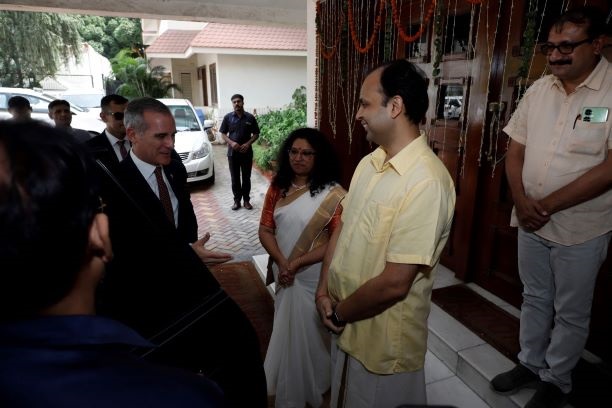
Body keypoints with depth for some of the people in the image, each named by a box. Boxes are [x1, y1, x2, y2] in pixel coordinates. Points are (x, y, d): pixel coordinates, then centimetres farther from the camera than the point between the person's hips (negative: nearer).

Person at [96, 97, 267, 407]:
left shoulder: (176, 170, 1)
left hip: (184, 278, 6)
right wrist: (187, 253, -24)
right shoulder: (112, 182, -21)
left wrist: (190, 248, -1)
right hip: (142, 294, -5)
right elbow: (127, 251, -22)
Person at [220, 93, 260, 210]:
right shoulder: (228, 117, 2)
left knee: (246, 177, 7)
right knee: (235, 178, 6)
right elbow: (223, 134, 4)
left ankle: (246, 200, 17)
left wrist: (248, 144, -12)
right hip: (232, 152, 0)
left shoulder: (250, 117, 0)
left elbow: (256, 134, 4)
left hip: (247, 152, 0)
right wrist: (231, 142, -14)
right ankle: (237, 200, 16)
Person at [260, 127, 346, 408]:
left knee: (311, 332, 11)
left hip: (315, 276, -5)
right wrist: (281, 262, -17)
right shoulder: (277, 188, -1)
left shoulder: (333, 194, -16)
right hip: (284, 274, 5)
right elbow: (265, 230, -1)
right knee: (287, 331, 22)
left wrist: (296, 263, -20)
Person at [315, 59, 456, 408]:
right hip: (347, 325, 7)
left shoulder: (426, 182, -27)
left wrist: (339, 313, -12)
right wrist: (324, 291, -5)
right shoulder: (369, 163, 0)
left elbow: (394, 284, -27)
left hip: (385, 339, -7)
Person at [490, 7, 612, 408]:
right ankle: (531, 363, 40)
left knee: (571, 312, 13)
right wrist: (522, 202, -10)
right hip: (530, 222, 5)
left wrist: (546, 205, -19)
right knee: (534, 298, 20)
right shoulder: (538, 90, 2)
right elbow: (516, 151, 4)